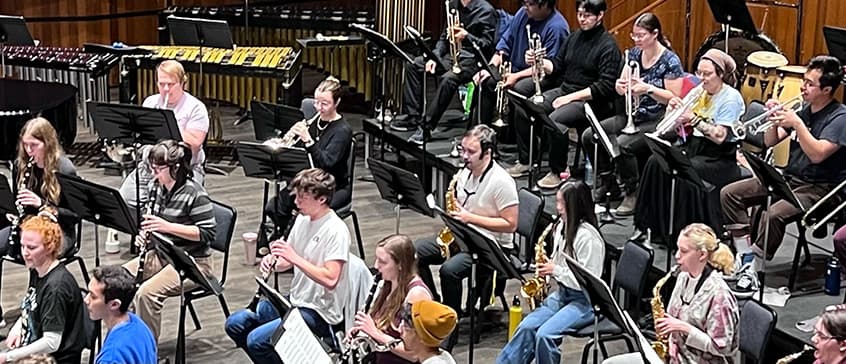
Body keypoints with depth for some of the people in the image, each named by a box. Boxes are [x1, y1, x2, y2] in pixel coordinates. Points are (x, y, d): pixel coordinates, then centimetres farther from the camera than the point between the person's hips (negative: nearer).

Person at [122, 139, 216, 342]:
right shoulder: (155, 187, 5)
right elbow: (148, 218, 21)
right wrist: (144, 233, -3)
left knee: (146, 293, -28)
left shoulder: (194, 194, -18)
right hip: (160, 255, 8)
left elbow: (207, 233, -19)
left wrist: (167, 227, -25)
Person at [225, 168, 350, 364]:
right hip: (294, 301, 9)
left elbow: (330, 280, -27)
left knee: (257, 340, -21)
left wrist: (294, 257, -28)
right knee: (235, 324, 5)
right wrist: (272, 261, -7)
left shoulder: (336, 231, -20)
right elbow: (287, 262, 15)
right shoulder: (302, 219, 6)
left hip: (318, 312, -9)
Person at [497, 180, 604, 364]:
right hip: (562, 293, 8)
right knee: (527, 326, -11)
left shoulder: (589, 237, -20)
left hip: (584, 301, -8)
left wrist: (556, 270, -18)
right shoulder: (562, 226, 6)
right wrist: (547, 267, 1)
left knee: (545, 334, -26)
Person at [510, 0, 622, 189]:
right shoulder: (574, 37, 11)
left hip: (590, 100, -8)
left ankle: (558, 172, -13)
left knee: (554, 120, -32)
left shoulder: (608, 46, -13)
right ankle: (525, 160, 8)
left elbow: (605, 87, -18)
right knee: (522, 108, -6)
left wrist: (570, 97, -19)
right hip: (564, 91, 8)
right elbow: (556, 67, 15)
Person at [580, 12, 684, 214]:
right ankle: (608, 183, 10)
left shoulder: (670, 61, -12)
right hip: (633, 115, 7)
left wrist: (648, 89, -25)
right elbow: (620, 89, 12)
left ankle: (633, 193, -10)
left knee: (622, 144, -32)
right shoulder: (635, 53, 7)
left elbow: (674, 99, -14)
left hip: (657, 120, -7)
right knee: (588, 135, -8)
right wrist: (620, 85, -12)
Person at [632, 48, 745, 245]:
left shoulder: (731, 98, -8)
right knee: (655, 163, -17)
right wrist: (673, 109, -6)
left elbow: (720, 137, -17)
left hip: (719, 158, -6)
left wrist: (695, 120, -22)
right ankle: (647, 225, -12)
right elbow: (674, 127, 13)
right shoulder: (698, 91, 12)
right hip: (694, 147, 7)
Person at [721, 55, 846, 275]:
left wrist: (797, 124, -27)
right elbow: (770, 142, 12)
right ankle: (745, 256, -6)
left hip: (820, 188, -8)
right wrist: (775, 119, -6)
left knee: (774, 214, -35)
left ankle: (754, 270, -20)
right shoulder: (803, 109, 10)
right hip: (789, 179, 8)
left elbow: (817, 155, -25)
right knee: (729, 194, -3)